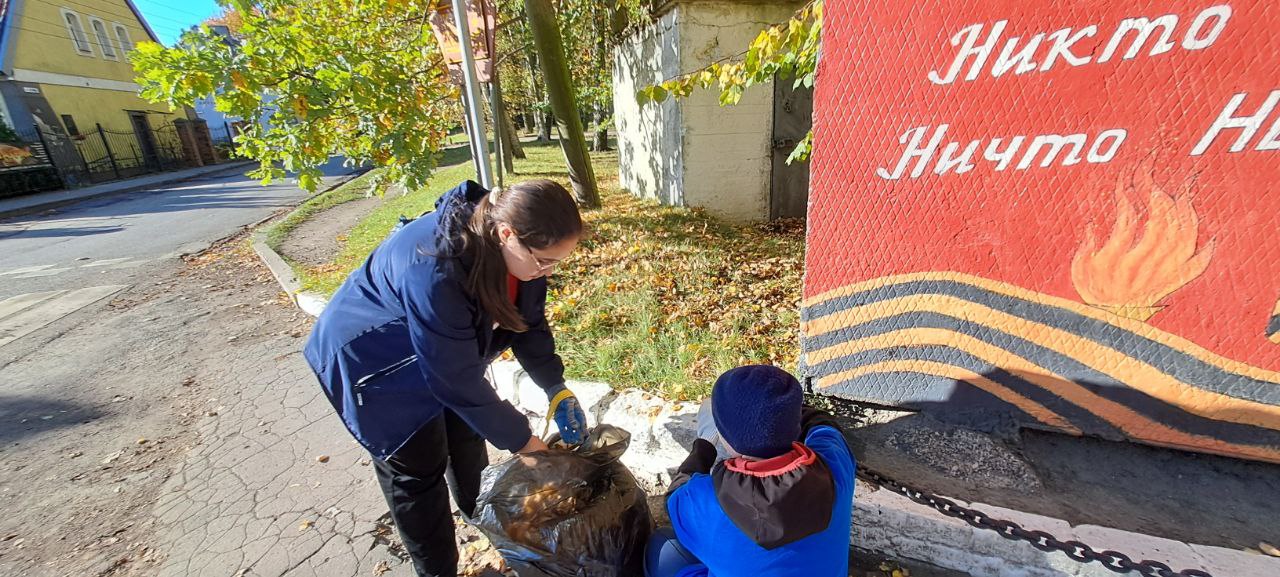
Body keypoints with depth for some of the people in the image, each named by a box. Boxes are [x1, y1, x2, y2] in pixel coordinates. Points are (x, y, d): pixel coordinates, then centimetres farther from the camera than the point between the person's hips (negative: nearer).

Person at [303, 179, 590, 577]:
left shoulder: (514, 246, -21)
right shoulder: (433, 273, -43)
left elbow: (528, 318, -7)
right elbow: (457, 380, -34)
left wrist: (557, 389, -15)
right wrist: (521, 441, -23)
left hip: (443, 348, 7)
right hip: (372, 359, -6)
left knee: (466, 433, 20)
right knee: (417, 468, 2)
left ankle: (484, 518, 47)